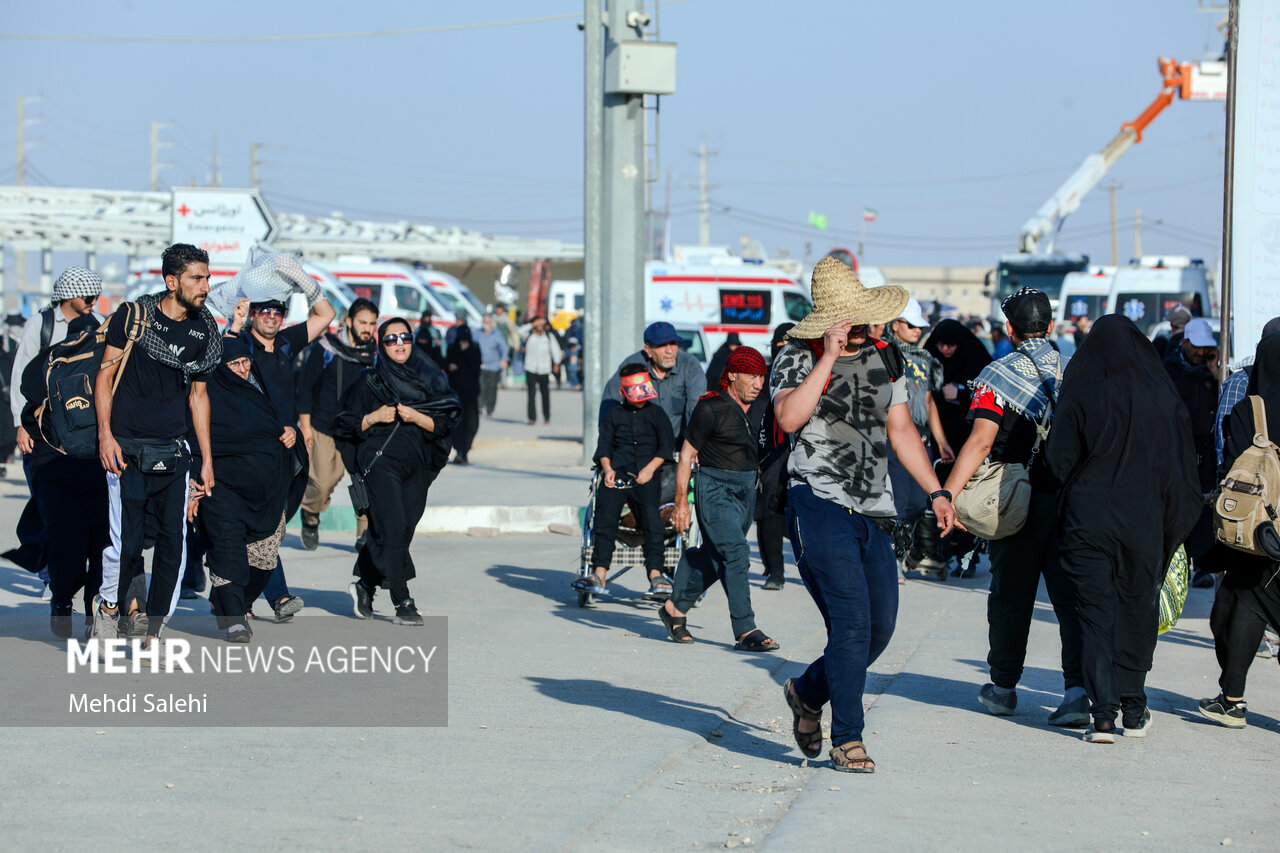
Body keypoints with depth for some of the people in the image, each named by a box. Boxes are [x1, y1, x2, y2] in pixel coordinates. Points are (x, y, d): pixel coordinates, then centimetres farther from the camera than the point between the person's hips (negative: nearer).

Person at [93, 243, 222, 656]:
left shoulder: (203, 331, 9)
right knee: (126, 542, -10)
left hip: (174, 451, 4)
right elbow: (106, 375, 0)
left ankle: (153, 635, 8)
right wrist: (105, 434, -11)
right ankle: (108, 603, 17)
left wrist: (207, 459, 14)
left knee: (174, 544, -1)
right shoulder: (132, 317, -4)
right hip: (127, 448, -4)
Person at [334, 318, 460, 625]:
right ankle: (402, 603, -16)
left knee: (403, 530, 4)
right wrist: (375, 418, -9)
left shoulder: (429, 379, 11)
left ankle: (366, 584, 27)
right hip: (381, 462, -3)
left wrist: (416, 417, -10)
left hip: (416, 468, 4)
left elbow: (445, 424, 5)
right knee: (393, 528, -16)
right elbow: (344, 426, 5)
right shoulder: (369, 381, 5)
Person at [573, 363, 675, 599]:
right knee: (605, 517, -20)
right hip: (616, 473, 1)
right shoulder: (614, 416, 24)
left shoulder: (657, 414, 20)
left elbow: (666, 446, 11)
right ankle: (599, 575, -27)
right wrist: (607, 468, -4)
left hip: (645, 476, -1)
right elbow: (603, 446, 15)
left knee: (651, 518, -23)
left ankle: (656, 575, -28)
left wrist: (651, 468, -5)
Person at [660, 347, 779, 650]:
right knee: (736, 554, -16)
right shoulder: (711, 409, -13)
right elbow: (686, 454, -8)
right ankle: (745, 631, -17)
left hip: (746, 489, 7)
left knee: (714, 556, 14)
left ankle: (675, 608, 32)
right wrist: (681, 501, -10)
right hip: (714, 487, -7)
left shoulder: (761, 407, 5)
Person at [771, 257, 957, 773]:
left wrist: (935, 491, 14)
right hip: (819, 505, -6)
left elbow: (901, 430, 21)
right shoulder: (798, 359, -4)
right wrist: (829, 357, -22)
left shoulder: (883, 358, 15)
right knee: (852, 622, -15)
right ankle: (847, 741, -6)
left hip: (873, 513, 6)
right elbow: (789, 417, -22)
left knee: (880, 628, 5)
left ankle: (808, 692, 29)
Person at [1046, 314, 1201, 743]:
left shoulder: (1081, 395, -8)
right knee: (1136, 611, 13)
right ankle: (1134, 711, 17)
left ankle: (1103, 715, -7)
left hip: (1088, 519, -2)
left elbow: (1059, 461, -7)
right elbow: (1183, 464, 3)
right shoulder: (1161, 395, -3)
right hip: (1144, 523, 2)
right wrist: (1173, 522, 14)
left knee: (1095, 614, 1)